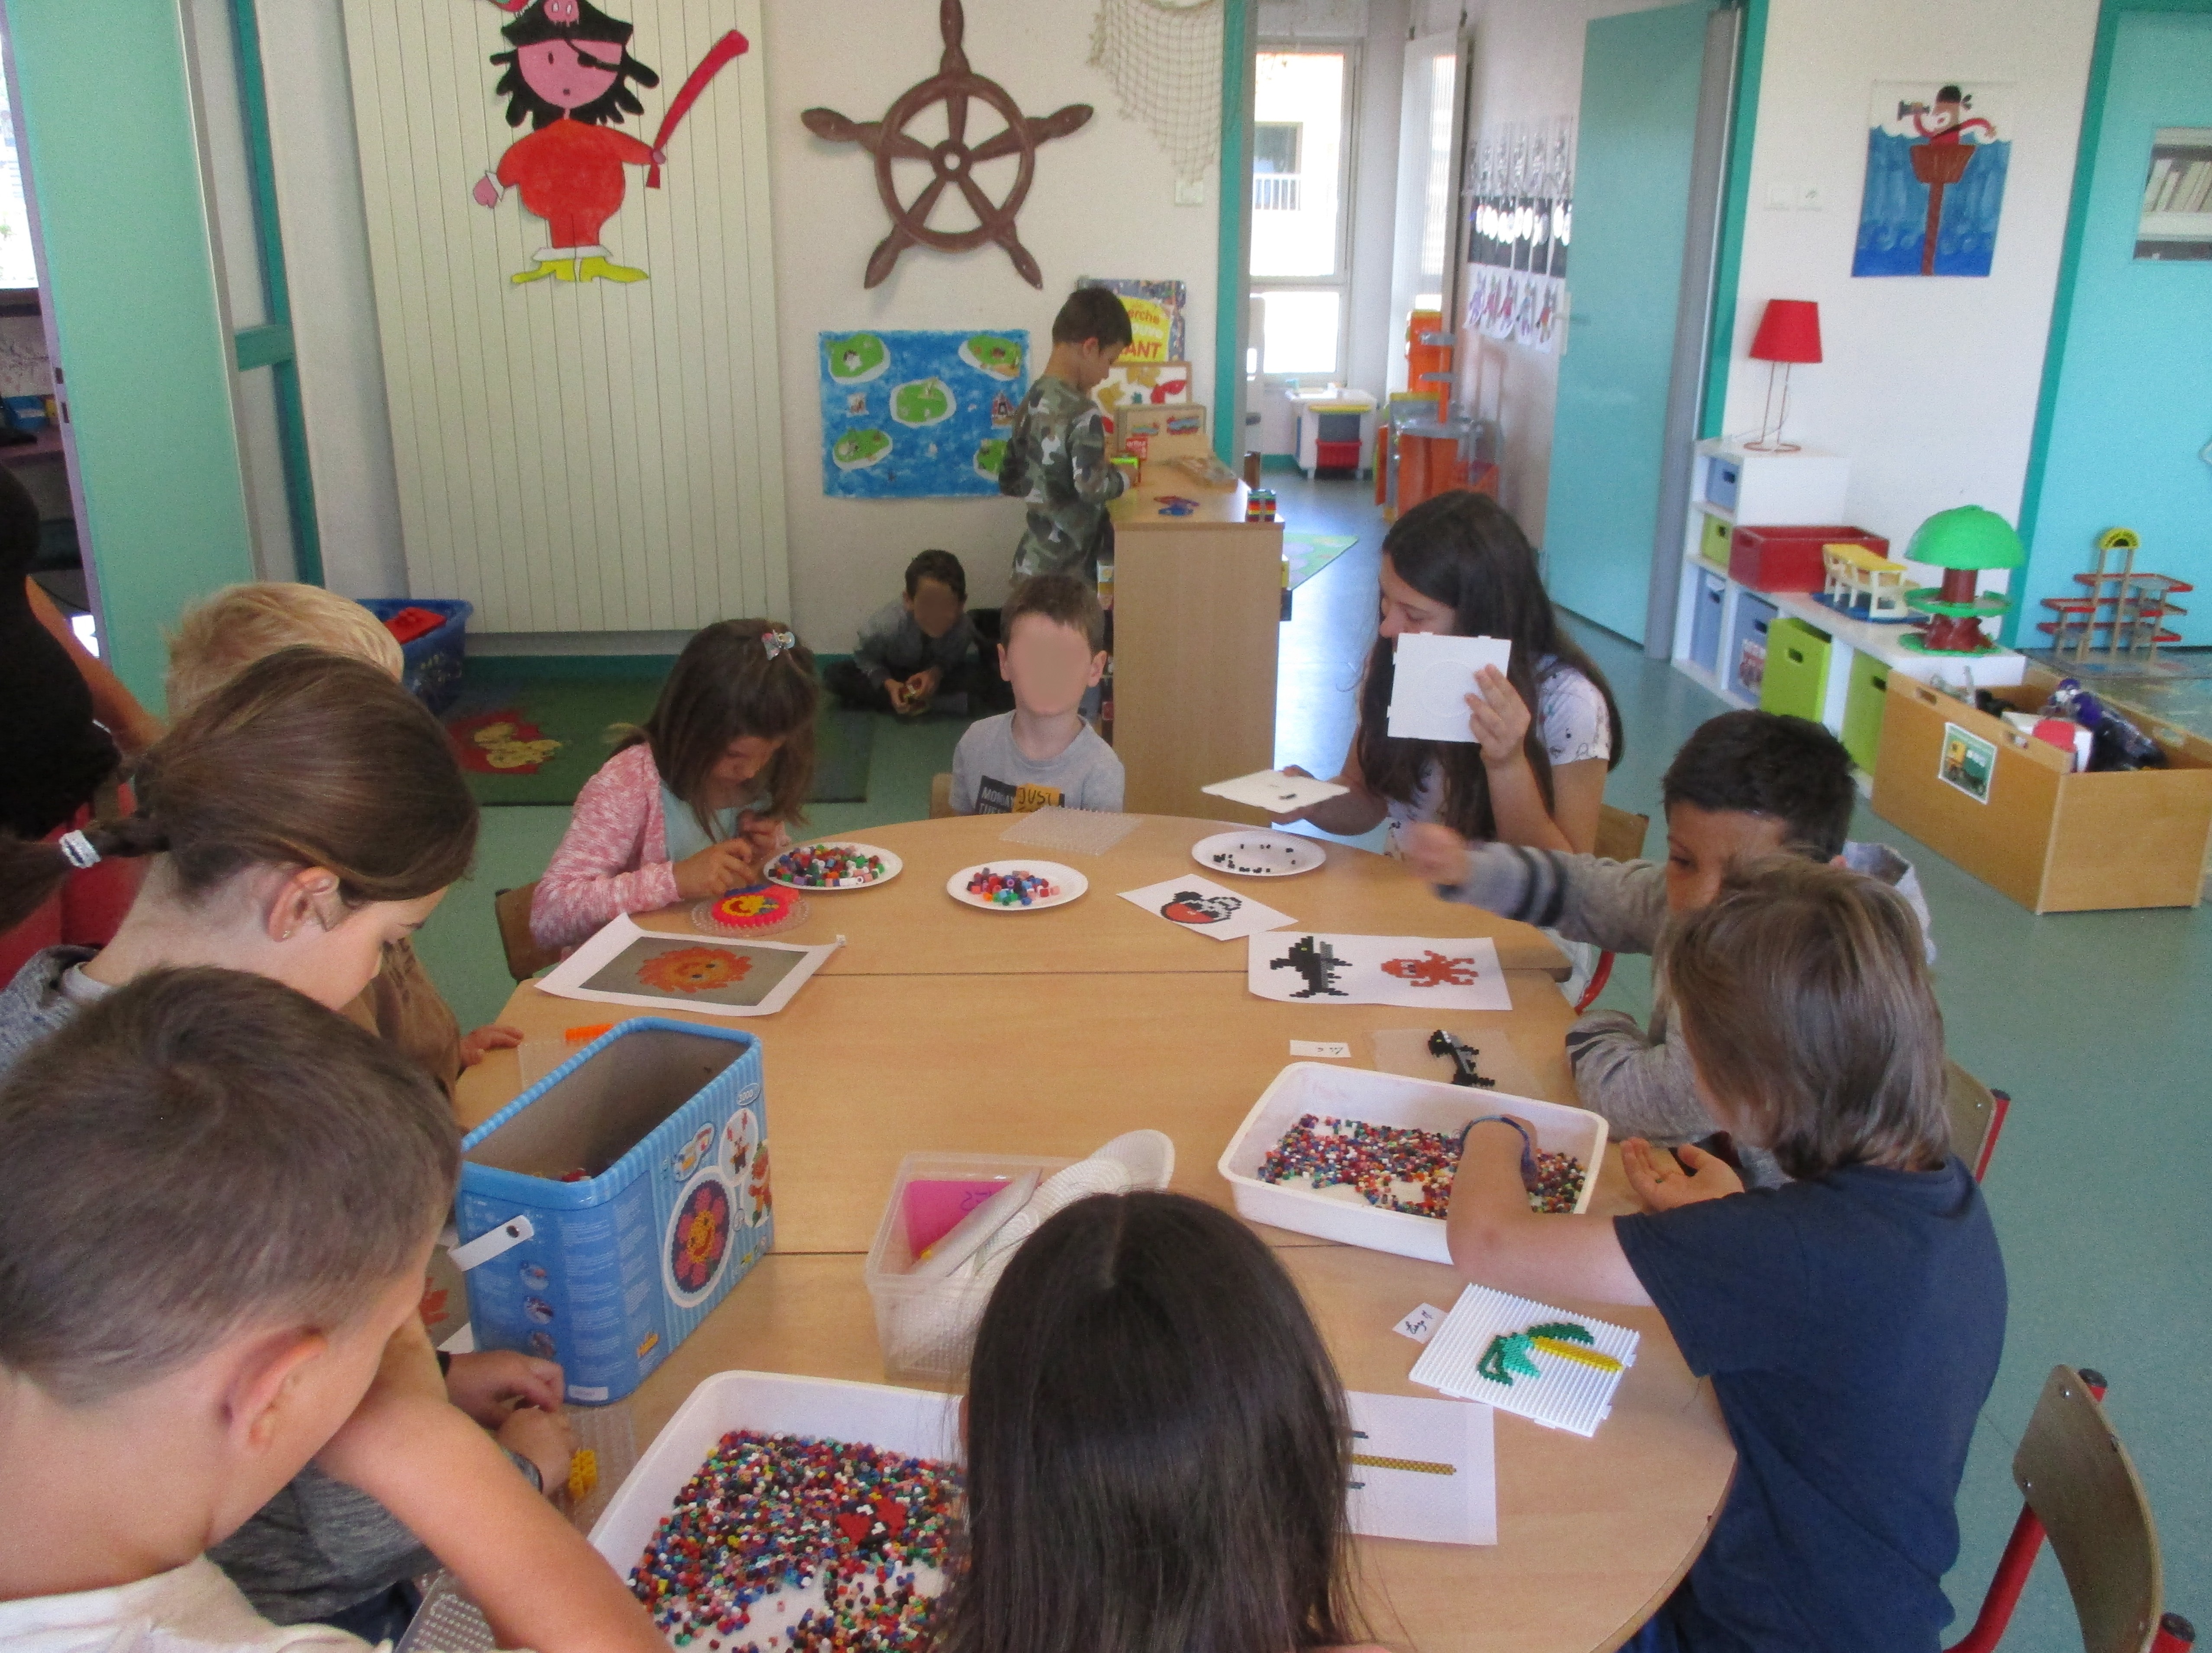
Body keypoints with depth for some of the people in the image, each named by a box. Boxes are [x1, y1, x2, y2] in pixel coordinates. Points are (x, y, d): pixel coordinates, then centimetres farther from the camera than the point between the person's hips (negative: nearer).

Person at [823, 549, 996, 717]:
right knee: (835, 677, -24)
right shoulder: (886, 624, -34)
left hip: (940, 673, 0)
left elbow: (954, 658, -12)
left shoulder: (964, 627, -32)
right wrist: (888, 683, -31)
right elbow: (865, 657, -15)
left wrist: (938, 671, -34)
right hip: (893, 673, 0)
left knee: (984, 677, -28)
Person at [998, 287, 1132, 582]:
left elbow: (1009, 482, 15)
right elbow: (1093, 489, -26)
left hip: (1031, 564, 8)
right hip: (1065, 573, -8)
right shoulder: (1082, 413, -18)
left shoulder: (1031, 403, 8)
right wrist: (1123, 478, -7)